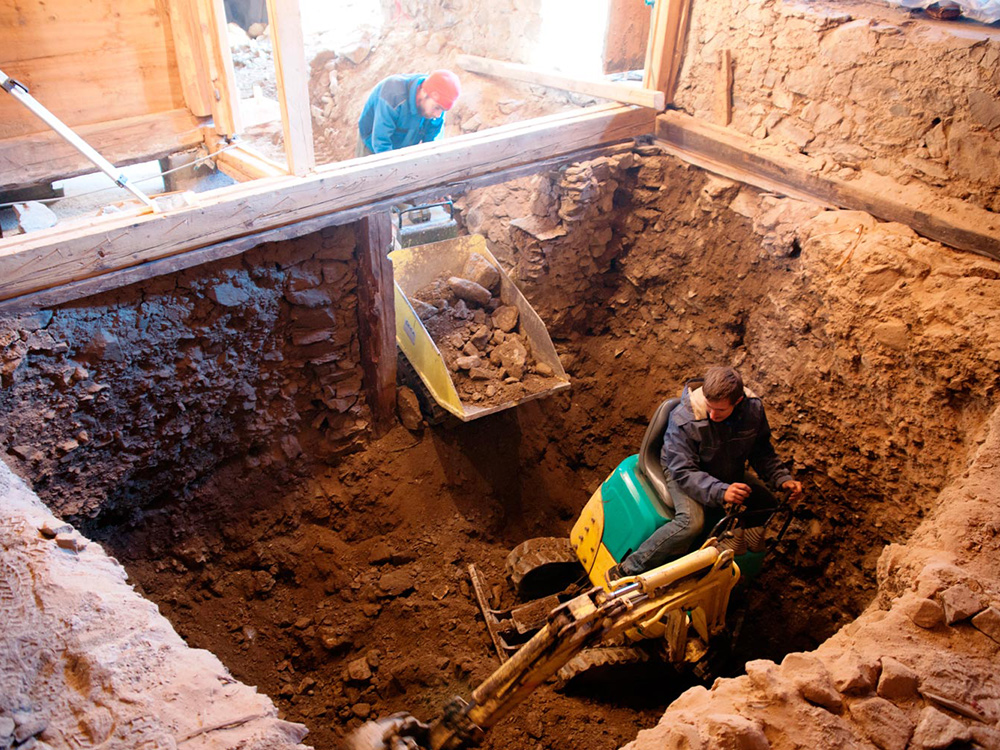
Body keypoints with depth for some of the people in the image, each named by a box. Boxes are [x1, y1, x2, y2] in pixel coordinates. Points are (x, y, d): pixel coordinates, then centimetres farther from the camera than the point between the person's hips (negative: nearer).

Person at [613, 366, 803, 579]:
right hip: (682, 472, -6)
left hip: (729, 474, 6)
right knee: (691, 522, -33)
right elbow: (683, 472, -30)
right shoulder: (683, 419, -32)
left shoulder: (754, 409, -17)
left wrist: (782, 479, -13)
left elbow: (761, 451, 1)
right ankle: (628, 570, -27)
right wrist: (720, 492, -45)